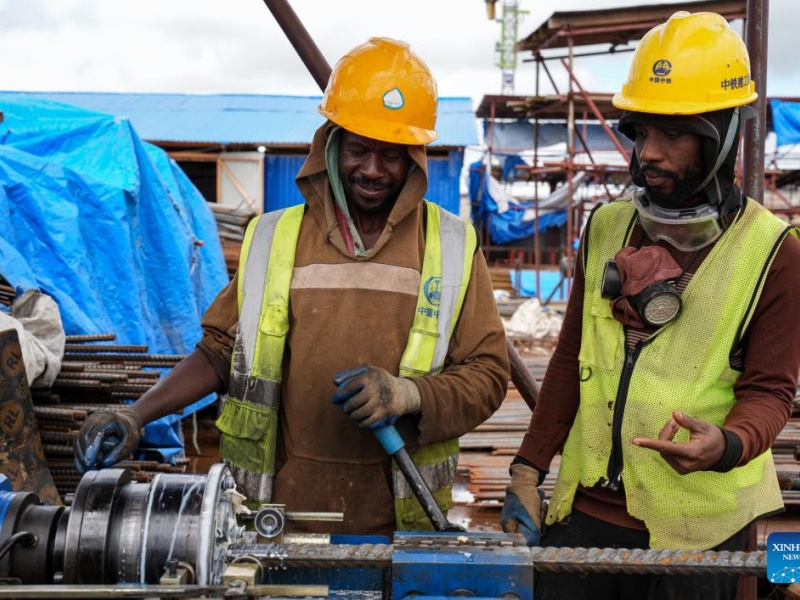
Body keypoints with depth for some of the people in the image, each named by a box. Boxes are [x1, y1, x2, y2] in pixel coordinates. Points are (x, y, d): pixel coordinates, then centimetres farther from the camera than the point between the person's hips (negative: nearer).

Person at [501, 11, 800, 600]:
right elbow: (570, 359, 10)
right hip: (584, 508, 4)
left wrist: (728, 443, -27)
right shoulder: (605, 227, 5)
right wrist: (527, 472, 6)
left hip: (696, 530, -3)